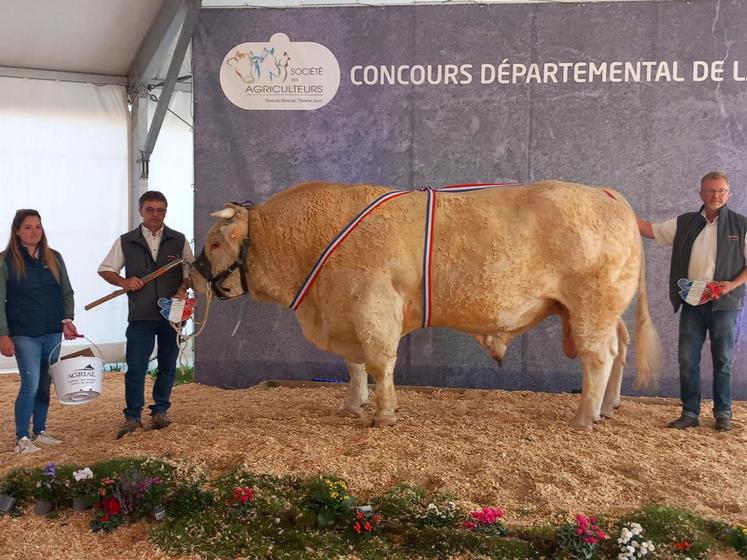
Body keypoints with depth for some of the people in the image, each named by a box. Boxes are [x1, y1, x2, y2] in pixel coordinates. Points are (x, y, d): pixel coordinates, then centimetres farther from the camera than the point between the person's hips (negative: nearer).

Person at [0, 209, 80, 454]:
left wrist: (67, 319, -4)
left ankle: (40, 432, 22)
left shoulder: (54, 258, 7)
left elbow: (67, 292, 11)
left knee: (44, 384, 10)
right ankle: (22, 439, 3)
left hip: (53, 332, 4)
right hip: (24, 335, -4)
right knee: (31, 384, -8)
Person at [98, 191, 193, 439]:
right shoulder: (126, 241, 5)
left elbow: (190, 272, 10)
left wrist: (183, 289, -10)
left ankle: (160, 411, 24)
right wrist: (124, 282, -8)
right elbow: (105, 270, 10)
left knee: (167, 366, 10)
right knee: (135, 367, -4)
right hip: (140, 316, -1)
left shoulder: (179, 241, 6)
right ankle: (132, 417, 6)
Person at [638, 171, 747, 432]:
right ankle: (690, 413, 11)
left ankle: (723, 413, 18)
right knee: (687, 359, 2)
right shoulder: (684, 223, 7)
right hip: (692, 303, 2)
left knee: (722, 360, 6)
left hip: (724, 304, -2)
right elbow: (649, 230, 7)